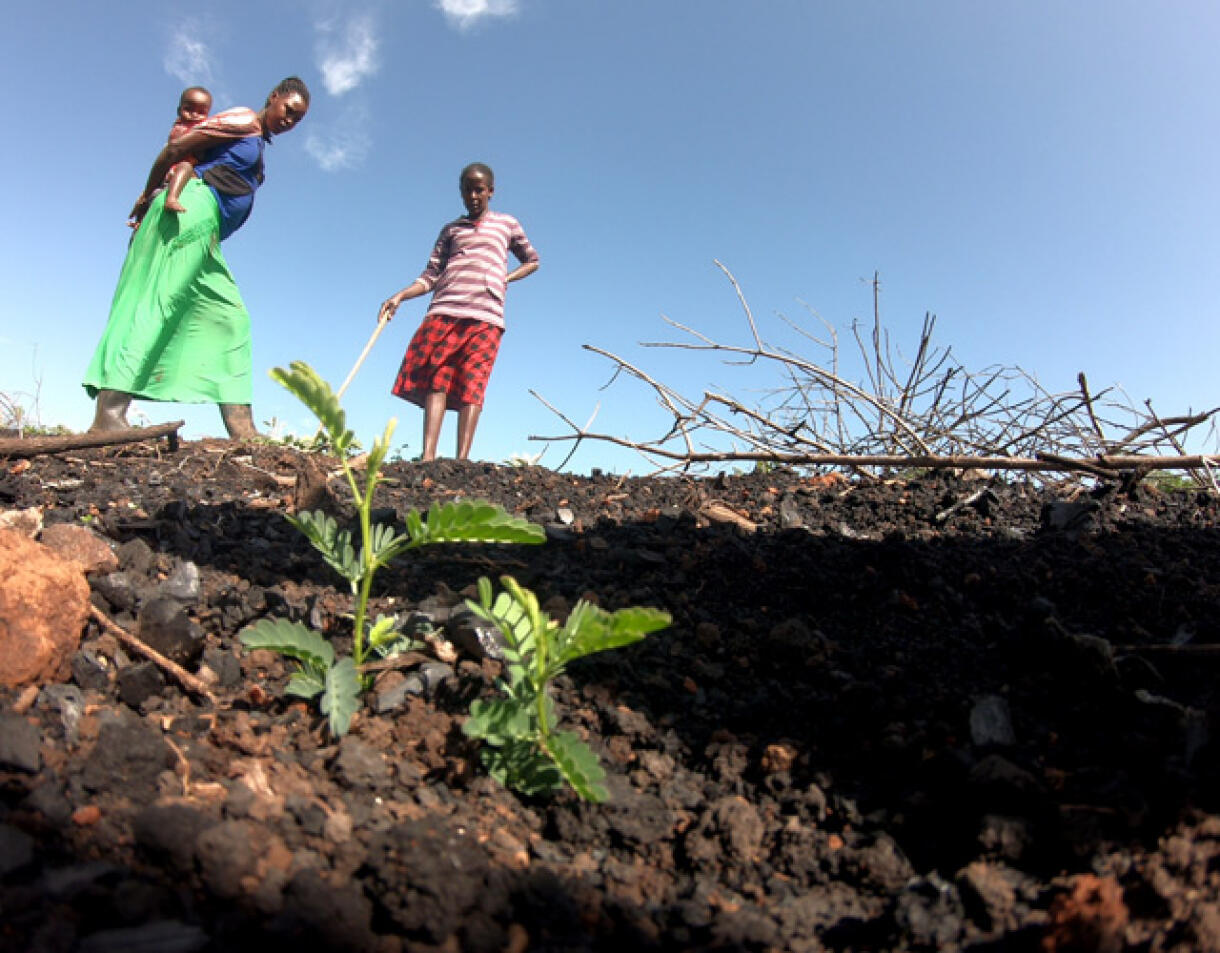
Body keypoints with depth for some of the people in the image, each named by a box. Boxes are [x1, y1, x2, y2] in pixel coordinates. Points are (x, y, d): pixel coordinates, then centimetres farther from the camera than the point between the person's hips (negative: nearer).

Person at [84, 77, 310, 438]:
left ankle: (242, 429, -9)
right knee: (158, 299, -21)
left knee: (230, 317, 0)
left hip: (205, 238, 9)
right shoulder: (244, 121, 3)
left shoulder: (257, 141, 30)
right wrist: (148, 196, 6)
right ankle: (110, 411, -31)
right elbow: (176, 148, -4)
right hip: (194, 208, -9)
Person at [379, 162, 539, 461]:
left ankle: (461, 462, -23)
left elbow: (532, 261, 30)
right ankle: (428, 457, -23)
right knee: (436, 380, -14)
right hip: (444, 310, 2)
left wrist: (505, 279, 11)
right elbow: (430, 276, 19)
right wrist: (400, 296, 2)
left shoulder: (506, 224, 22)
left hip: (485, 315, -2)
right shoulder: (451, 229, 25)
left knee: (472, 385, -14)